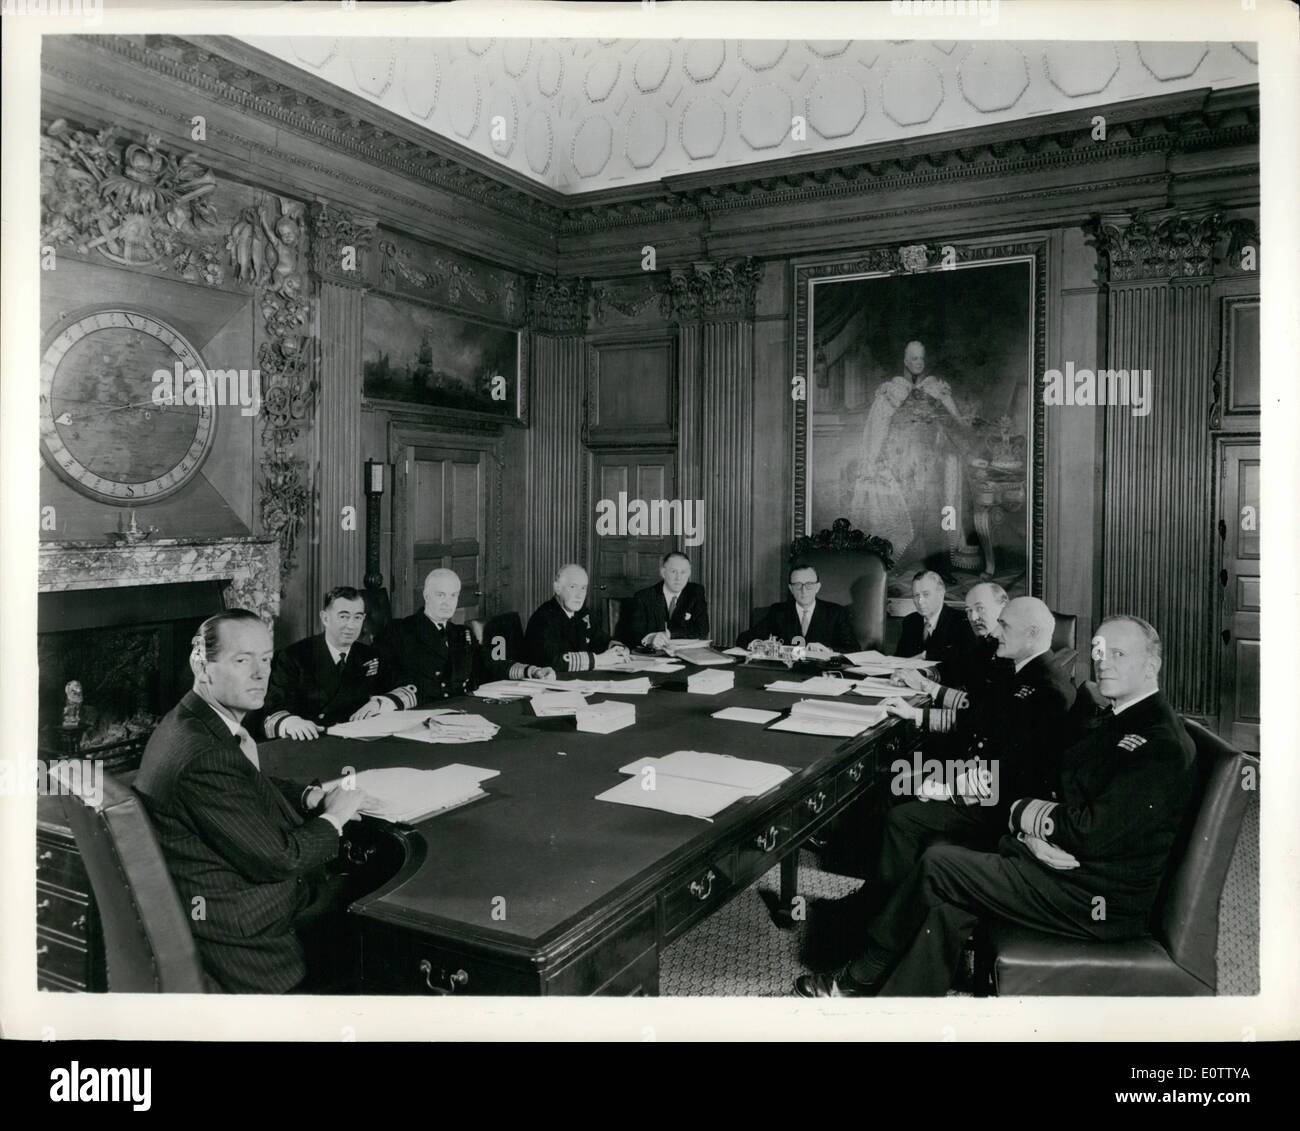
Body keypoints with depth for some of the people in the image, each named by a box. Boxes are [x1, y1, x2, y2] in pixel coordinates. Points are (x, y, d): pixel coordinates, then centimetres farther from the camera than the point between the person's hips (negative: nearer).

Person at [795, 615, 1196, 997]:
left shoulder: (1162, 745, -18)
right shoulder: (1116, 721, 14)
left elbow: (1093, 833, -25)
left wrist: (1029, 813, -8)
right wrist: (1036, 822, -12)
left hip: (1099, 900, -9)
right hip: (1064, 861, 9)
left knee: (938, 865, -11)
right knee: (948, 903, -8)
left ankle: (859, 979, 5)